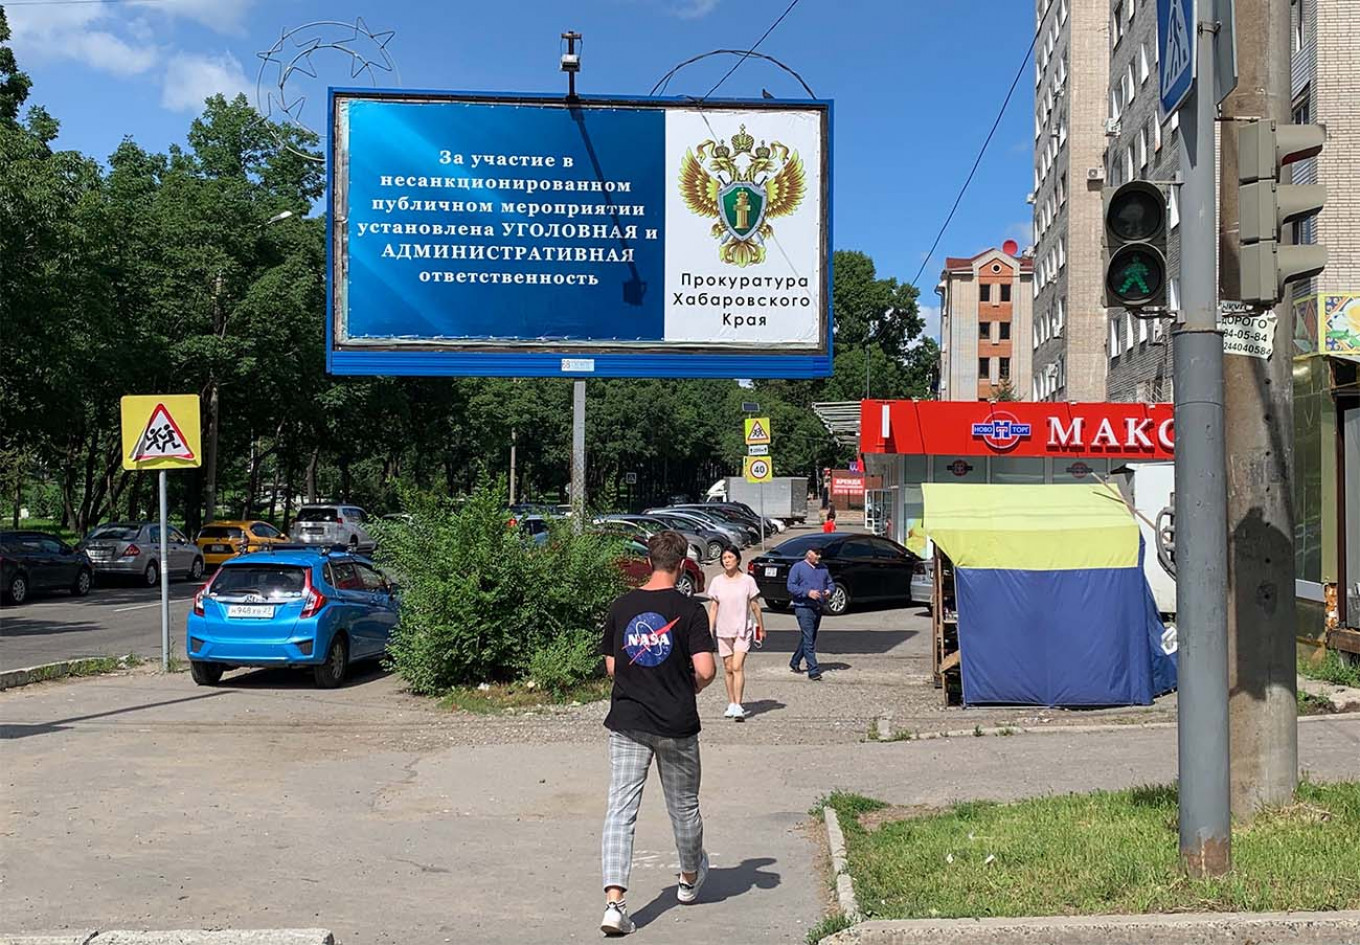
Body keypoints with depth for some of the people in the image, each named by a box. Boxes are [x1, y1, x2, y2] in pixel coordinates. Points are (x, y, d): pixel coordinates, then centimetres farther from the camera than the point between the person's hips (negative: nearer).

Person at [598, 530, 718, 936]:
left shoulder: (622, 606, 1)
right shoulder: (689, 609, -10)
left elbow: (611, 666, 9)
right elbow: (706, 670, -16)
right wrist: (692, 686, 5)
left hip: (626, 722, 2)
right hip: (676, 725, -2)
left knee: (621, 810, 0)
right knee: (684, 806, 18)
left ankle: (614, 902, -13)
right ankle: (690, 879, 40)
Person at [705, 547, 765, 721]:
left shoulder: (747, 580, -3)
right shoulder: (717, 582, 3)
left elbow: (755, 606, 3)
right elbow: (713, 608, 6)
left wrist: (761, 628, 7)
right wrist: (709, 630, 1)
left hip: (743, 629, -3)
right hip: (723, 630, 3)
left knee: (737, 667, -14)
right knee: (728, 669, 8)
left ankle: (738, 706, -16)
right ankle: (731, 704, 19)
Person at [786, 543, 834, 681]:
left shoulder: (823, 568, 15)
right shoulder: (798, 568, -3)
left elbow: (830, 583, 22)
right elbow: (791, 586, -9)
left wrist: (828, 591, -2)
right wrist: (807, 592, -20)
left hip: (818, 608, 7)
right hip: (803, 607, -7)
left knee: (809, 638, 15)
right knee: (808, 639, -11)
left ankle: (795, 662, 33)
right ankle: (813, 671, -14)